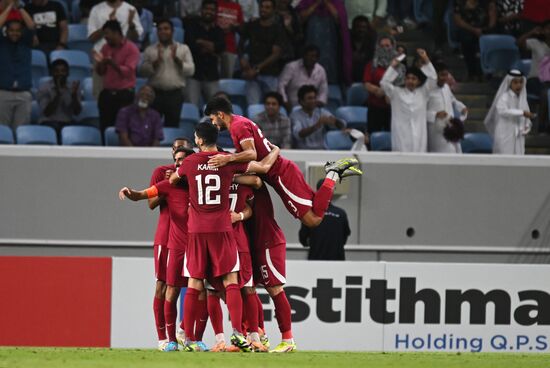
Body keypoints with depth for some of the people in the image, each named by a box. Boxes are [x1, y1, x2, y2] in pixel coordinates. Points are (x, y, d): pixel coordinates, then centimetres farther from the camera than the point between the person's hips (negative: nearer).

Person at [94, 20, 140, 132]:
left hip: (124, 94, -5)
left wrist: (112, 63, -26)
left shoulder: (131, 49, -5)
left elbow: (127, 72, -14)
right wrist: (100, 63, -7)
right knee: (105, 127, 1)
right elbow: (101, 72, 14)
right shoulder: (106, 48, 11)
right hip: (107, 93, 5)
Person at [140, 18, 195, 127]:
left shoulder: (183, 49, 8)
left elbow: (190, 70, -1)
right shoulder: (150, 50, 10)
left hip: (175, 94, 0)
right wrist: (157, 61, -13)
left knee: (172, 125, 1)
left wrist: (176, 59, -13)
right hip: (156, 93, 1)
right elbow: (143, 70, 0)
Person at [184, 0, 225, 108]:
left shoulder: (217, 30, 15)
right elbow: (190, 43, -9)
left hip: (211, 75, 3)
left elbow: (221, 46, -4)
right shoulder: (192, 26, 7)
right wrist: (211, 49, -5)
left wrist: (201, 42, -9)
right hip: (193, 73, -3)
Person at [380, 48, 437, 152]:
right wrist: (393, 67, -8)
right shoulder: (396, 92, 8)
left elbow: (432, 79, 3)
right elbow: (384, 83, -4)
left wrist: (426, 60, -3)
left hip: (419, 135, 2)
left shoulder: (422, 93, 11)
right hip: (402, 135, -2)